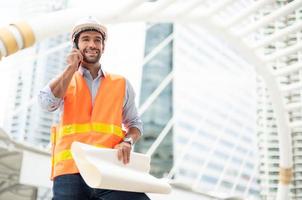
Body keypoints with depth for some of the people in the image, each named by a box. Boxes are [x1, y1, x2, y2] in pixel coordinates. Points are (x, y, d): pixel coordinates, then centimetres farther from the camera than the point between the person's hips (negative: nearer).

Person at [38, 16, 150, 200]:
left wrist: (127, 142, -2)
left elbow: (134, 123, 21)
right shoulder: (64, 81, 17)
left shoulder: (121, 84, 18)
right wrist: (71, 68, 4)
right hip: (71, 170, 0)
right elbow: (47, 102, -4)